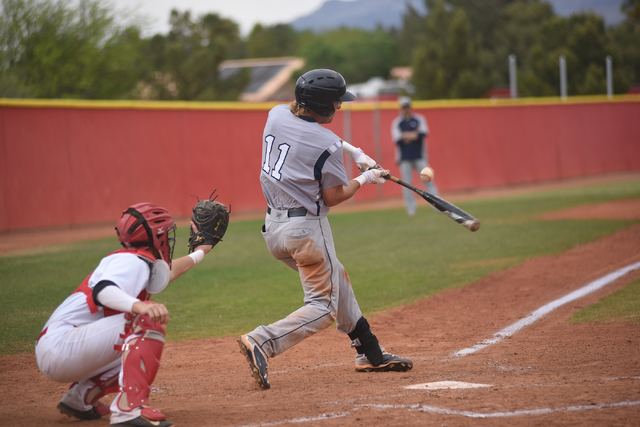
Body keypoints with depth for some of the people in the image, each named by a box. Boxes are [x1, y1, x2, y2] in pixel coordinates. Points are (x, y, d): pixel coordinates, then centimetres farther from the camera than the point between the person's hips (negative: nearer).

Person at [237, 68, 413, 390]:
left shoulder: (276, 115, 3)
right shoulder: (327, 147, -18)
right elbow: (333, 197, -10)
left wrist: (354, 151, 18)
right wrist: (365, 179, 6)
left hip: (272, 226, 9)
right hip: (306, 228, -9)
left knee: (335, 281, 22)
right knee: (323, 306, -1)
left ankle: (370, 353, 29)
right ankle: (261, 342, -21)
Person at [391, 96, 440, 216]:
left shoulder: (419, 119, 8)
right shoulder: (396, 122, 7)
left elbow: (424, 133, -9)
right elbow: (397, 139, -7)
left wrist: (406, 136, -15)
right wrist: (413, 135, -12)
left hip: (420, 157, 0)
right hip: (405, 158, 0)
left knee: (427, 179, -5)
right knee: (407, 183, -3)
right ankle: (411, 208, 3)